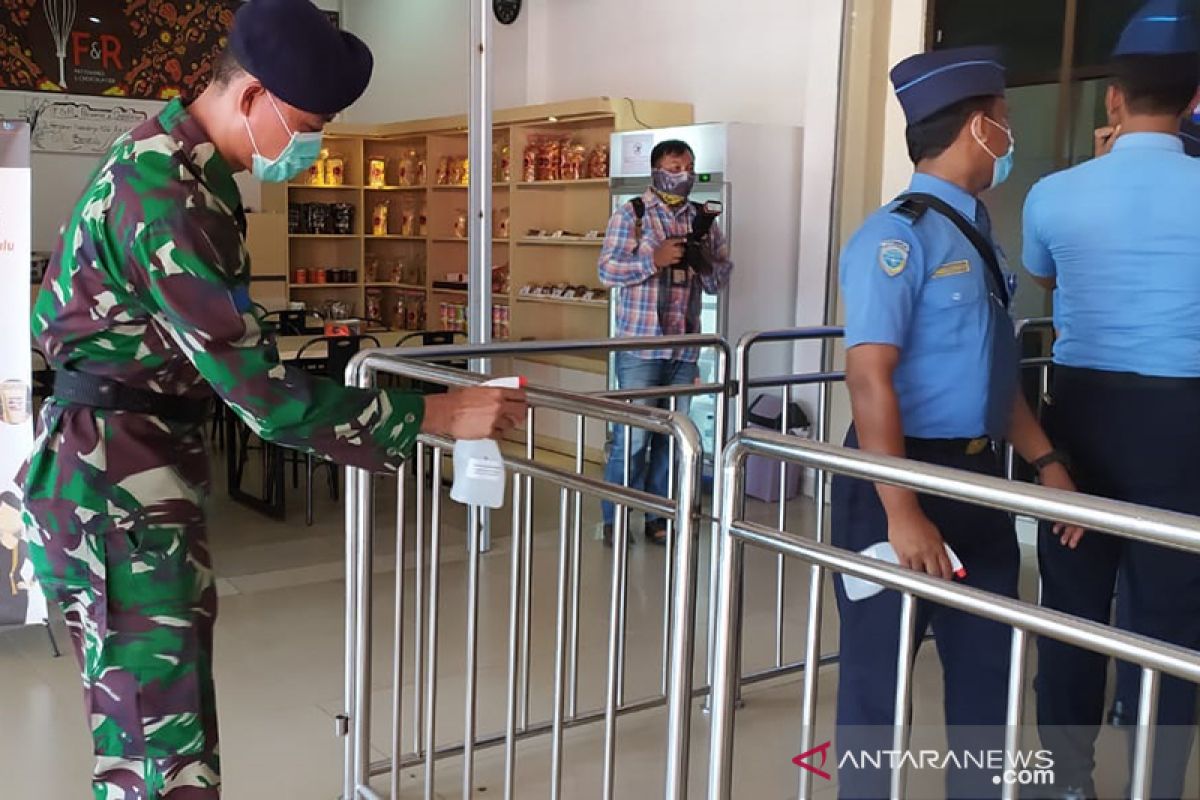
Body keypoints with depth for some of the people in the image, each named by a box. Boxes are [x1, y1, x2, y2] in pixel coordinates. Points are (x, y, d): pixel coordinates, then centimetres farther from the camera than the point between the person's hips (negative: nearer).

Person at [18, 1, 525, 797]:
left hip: (142, 465, 10)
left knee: (143, 732, 19)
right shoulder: (164, 193, -23)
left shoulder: (176, 162, 9)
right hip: (114, 477, -10)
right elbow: (260, 392, -26)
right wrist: (434, 415, -22)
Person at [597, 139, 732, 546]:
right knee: (632, 436, -3)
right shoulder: (631, 214, 0)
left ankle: (657, 516, 21)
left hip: (685, 347, 5)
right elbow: (607, 270, -6)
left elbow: (721, 279, 13)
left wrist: (705, 264, -8)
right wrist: (654, 259, -16)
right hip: (640, 345, -4)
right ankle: (614, 520, 9)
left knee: (672, 436, 9)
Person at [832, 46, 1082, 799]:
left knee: (987, 661, 20)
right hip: (903, 474, -9)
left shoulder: (977, 232, 10)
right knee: (881, 669, 7)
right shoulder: (899, 235, -17)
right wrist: (902, 511, -27)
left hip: (979, 475, 9)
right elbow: (870, 377, -24)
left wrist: (1046, 461, 14)